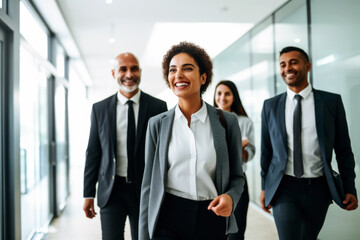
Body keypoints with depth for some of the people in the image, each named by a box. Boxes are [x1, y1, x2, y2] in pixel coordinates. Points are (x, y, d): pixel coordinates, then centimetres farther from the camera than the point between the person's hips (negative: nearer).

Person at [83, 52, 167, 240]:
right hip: (111, 190, 1)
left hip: (145, 190, -1)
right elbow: (93, 152, 6)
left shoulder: (158, 107, -2)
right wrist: (88, 193, 4)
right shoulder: (99, 109, 3)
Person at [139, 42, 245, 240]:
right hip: (168, 218, 0)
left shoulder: (227, 122, -1)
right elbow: (149, 182, 3)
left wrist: (230, 197, -15)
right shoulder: (157, 124, 1)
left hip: (212, 218, 1)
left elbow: (236, 176, 7)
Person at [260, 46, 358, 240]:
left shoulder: (332, 101, 0)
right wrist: (264, 187, 9)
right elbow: (266, 149, 8)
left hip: (318, 188, 1)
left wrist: (349, 189, 0)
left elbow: (343, 149, 3)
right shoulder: (270, 106, 4)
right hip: (284, 188, 0)